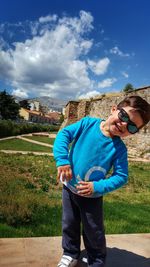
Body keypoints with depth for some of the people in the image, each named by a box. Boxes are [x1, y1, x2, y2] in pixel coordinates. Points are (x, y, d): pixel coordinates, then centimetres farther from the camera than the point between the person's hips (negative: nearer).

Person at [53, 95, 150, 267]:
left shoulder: (119, 148, -17)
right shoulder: (88, 123, -15)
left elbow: (121, 177, -14)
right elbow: (65, 134, -17)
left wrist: (97, 187, -27)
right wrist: (62, 159, -30)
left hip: (92, 196, -1)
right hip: (69, 188, 2)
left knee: (93, 232, 18)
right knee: (69, 225, 22)